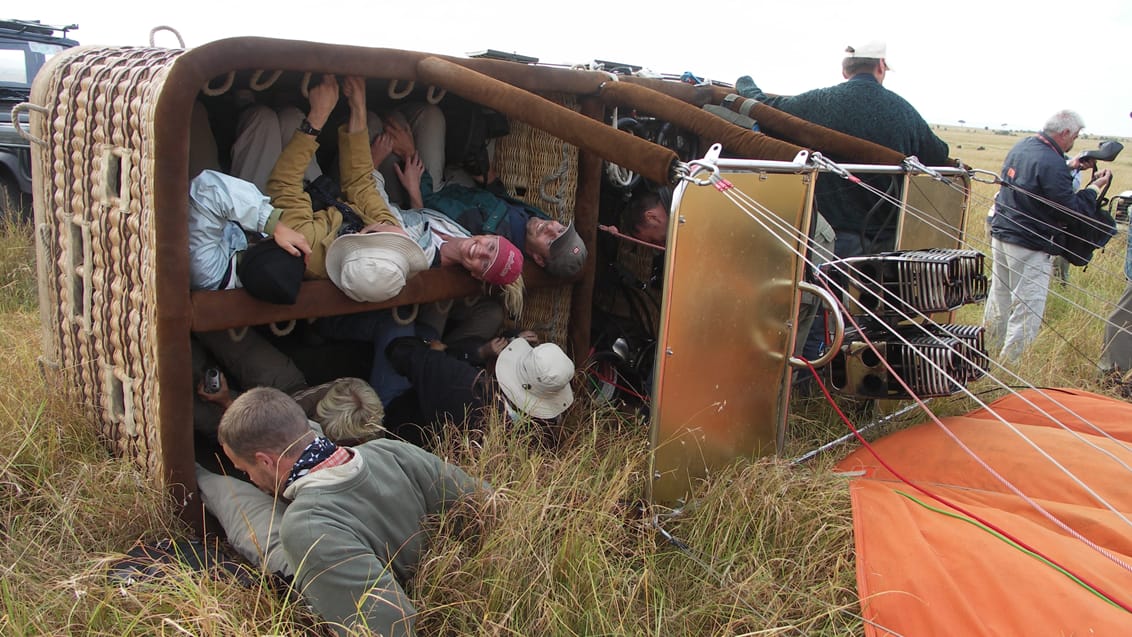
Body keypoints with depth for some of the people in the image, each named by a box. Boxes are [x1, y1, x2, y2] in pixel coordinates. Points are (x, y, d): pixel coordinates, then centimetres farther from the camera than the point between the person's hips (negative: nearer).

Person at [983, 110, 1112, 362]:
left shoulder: (1022, 146, 5)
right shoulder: (1052, 163, -22)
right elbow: (1071, 209, -18)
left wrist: (1070, 166, 18)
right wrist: (1095, 187, -4)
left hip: (1000, 234, 9)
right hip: (1030, 246, -9)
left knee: (999, 296, 21)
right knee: (1028, 307, -1)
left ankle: (987, 348, 34)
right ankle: (1010, 363, 2)